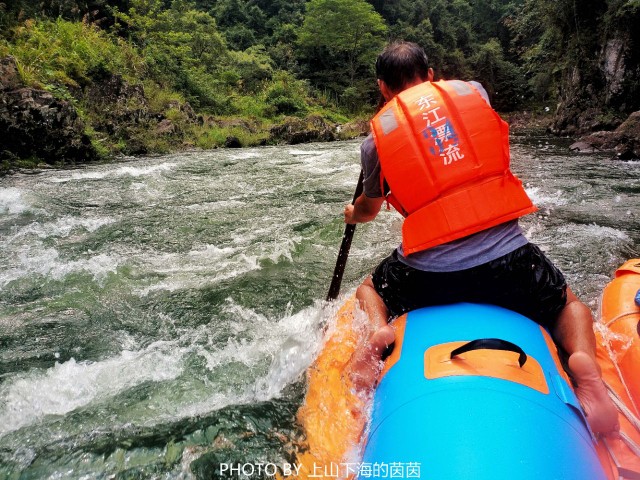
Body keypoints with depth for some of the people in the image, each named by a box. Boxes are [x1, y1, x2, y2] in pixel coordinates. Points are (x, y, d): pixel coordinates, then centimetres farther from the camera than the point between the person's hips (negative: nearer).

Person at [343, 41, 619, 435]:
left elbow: (369, 209, 22)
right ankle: (584, 360, -3)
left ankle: (377, 332, -3)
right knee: (570, 304, 29)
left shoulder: (376, 140, 4)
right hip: (509, 262, 1)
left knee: (369, 290, 29)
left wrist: (352, 215, 45)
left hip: (427, 274, 0)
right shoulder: (472, 91, 8)